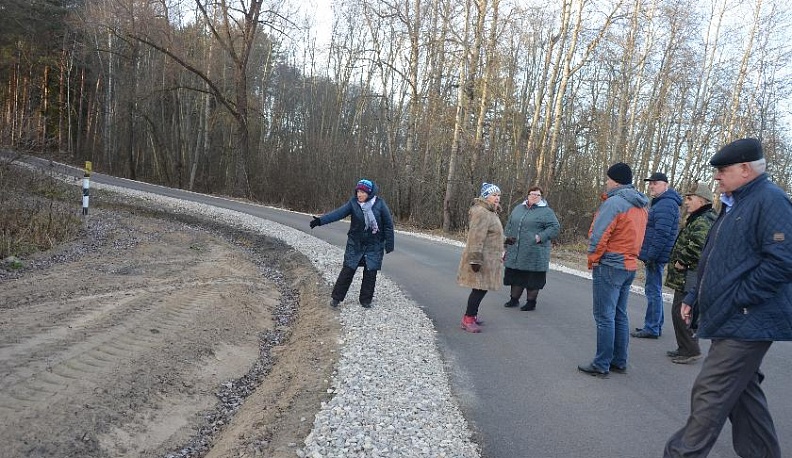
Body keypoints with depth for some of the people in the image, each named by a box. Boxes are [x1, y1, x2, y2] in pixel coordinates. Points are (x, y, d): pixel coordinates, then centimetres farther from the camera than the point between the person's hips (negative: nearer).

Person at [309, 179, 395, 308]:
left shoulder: (379, 204, -11)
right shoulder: (353, 203, -8)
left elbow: (388, 224, -5)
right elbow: (338, 213, -19)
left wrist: (389, 243, -5)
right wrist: (320, 220, -32)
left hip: (374, 245, 0)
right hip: (355, 244, 1)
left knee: (370, 272, 4)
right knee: (348, 270, 2)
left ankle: (366, 299, 21)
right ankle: (336, 297, 16)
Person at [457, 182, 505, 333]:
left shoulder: (490, 212, 18)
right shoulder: (481, 212, -18)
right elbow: (476, 238, -24)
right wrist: (476, 260, -27)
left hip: (488, 258, 10)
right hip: (482, 259, -10)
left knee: (481, 288, 14)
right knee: (480, 288, -7)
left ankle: (471, 315, 25)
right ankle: (468, 320, 1)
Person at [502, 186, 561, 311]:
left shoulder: (546, 212, -2)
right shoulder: (518, 208, 14)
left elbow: (555, 227, -7)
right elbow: (509, 224, 22)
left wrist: (540, 237, -17)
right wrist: (508, 236, 11)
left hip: (534, 253, -5)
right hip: (516, 252, 5)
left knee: (533, 278, 3)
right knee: (515, 276, 13)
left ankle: (531, 302, 16)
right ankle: (514, 299, 27)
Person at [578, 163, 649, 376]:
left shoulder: (614, 202, -16)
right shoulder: (641, 206, 12)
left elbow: (599, 235, -17)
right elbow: (634, 236, 15)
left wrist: (593, 259, -5)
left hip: (609, 265, -9)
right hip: (630, 264, 9)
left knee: (605, 316, -3)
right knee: (620, 315, 15)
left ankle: (601, 364, 4)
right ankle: (619, 361, 22)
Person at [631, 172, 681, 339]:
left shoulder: (666, 204, -16)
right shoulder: (660, 202, 18)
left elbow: (661, 234, -23)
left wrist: (651, 256, -21)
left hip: (656, 256, -11)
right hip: (654, 256, 11)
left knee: (653, 291, -5)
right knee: (654, 290, 16)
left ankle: (652, 328, 1)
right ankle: (655, 325, 25)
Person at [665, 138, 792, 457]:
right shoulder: (734, 204, 17)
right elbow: (713, 260, 22)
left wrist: (736, 299, -20)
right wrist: (694, 297, 17)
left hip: (746, 323, -10)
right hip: (733, 321, 10)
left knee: (710, 393, -5)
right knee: (742, 392, 18)